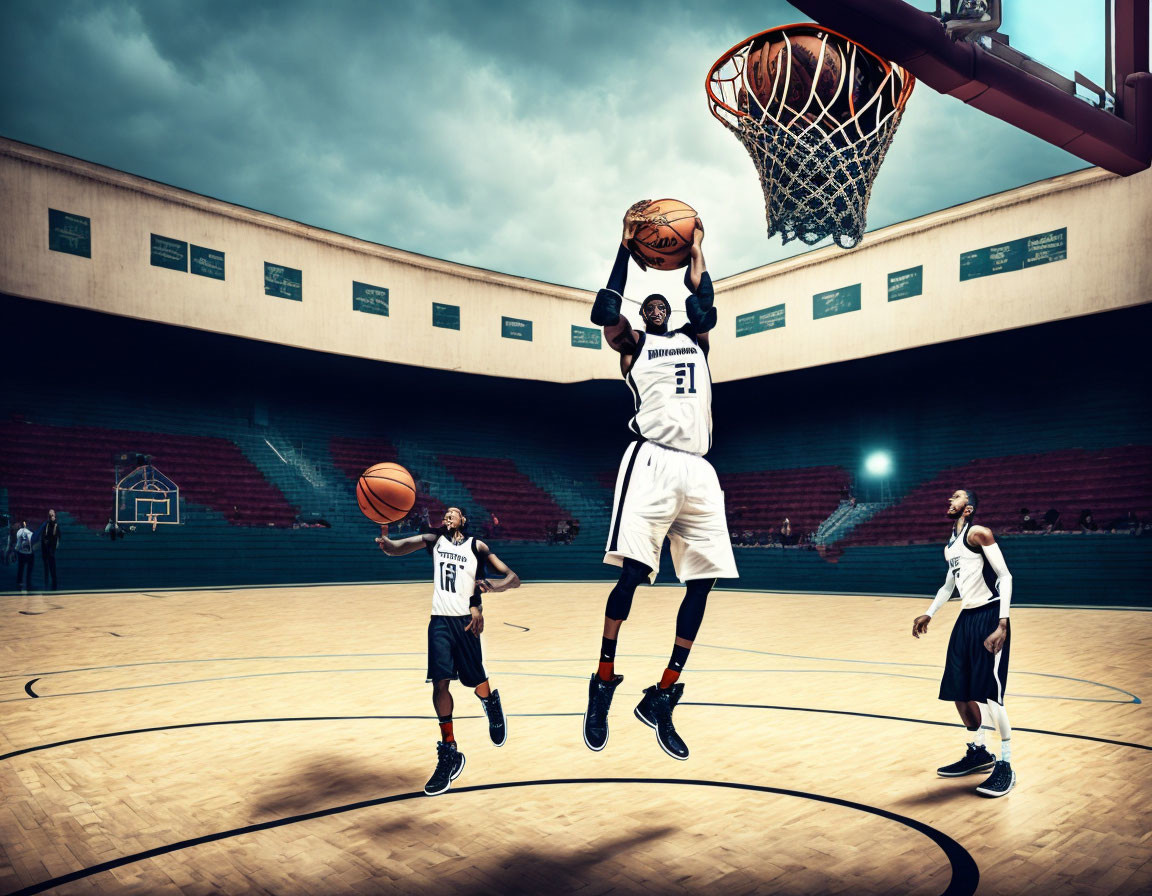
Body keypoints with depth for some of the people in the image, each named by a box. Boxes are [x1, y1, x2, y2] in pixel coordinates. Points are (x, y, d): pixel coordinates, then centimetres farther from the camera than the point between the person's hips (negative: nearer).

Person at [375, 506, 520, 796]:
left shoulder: (477, 547, 0)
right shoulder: (434, 539, 7)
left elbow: (514, 579, -6)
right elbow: (398, 548, -12)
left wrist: (492, 585, -28)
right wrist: (385, 541, -36)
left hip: (465, 620, -1)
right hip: (439, 620, 1)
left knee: (476, 680, 7)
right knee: (440, 682, -8)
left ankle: (491, 702, 44)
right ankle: (449, 753, 2)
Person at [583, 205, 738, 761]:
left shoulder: (695, 340, 26)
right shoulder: (632, 345, 16)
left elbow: (703, 303, 8)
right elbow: (606, 312, -1)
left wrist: (695, 248, 19)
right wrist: (626, 245, 6)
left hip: (698, 469, 5)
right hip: (652, 462, -4)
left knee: (703, 581, -1)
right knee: (631, 573, -14)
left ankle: (662, 699, 9)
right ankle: (603, 686, 3)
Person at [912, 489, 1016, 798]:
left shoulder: (978, 534, -10)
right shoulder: (950, 546, 16)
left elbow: (1005, 576, -14)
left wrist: (1002, 624, -22)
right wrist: (929, 614, 20)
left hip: (989, 618, -9)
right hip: (966, 619, 9)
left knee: (990, 693, -10)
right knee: (958, 691, 12)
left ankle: (1006, 767, 3)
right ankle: (979, 753, 30)